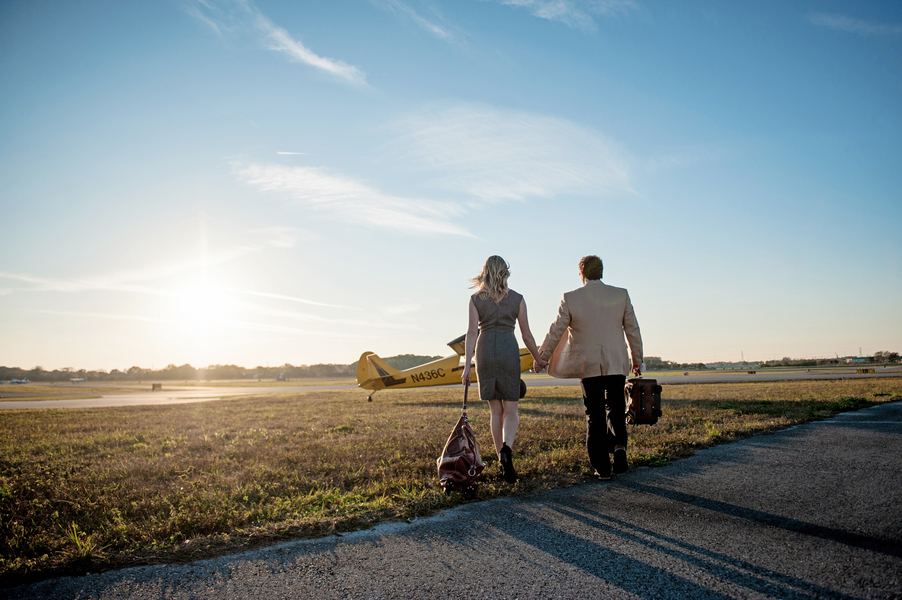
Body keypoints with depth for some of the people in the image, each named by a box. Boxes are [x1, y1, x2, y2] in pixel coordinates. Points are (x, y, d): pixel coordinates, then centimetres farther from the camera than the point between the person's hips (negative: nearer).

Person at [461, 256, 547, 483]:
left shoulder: (475, 299, 3)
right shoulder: (517, 299, 3)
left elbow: (472, 332, -5)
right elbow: (526, 334, 5)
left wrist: (467, 366, -5)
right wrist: (538, 358, 19)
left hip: (485, 352, 1)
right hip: (509, 352, -1)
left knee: (496, 410, 11)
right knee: (510, 410, 5)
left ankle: (504, 463, 13)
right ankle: (506, 448, -24)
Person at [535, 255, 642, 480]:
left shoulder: (571, 299, -6)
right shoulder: (621, 295, 0)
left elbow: (555, 331, -2)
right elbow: (633, 329, 5)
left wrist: (541, 358, 10)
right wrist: (637, 359, 17)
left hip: (588, 366, -1)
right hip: (617, 364, 2)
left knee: (595, 416, 7)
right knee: (615, 409, 18)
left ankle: (602, 467, 10)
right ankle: (619, 445, -3)